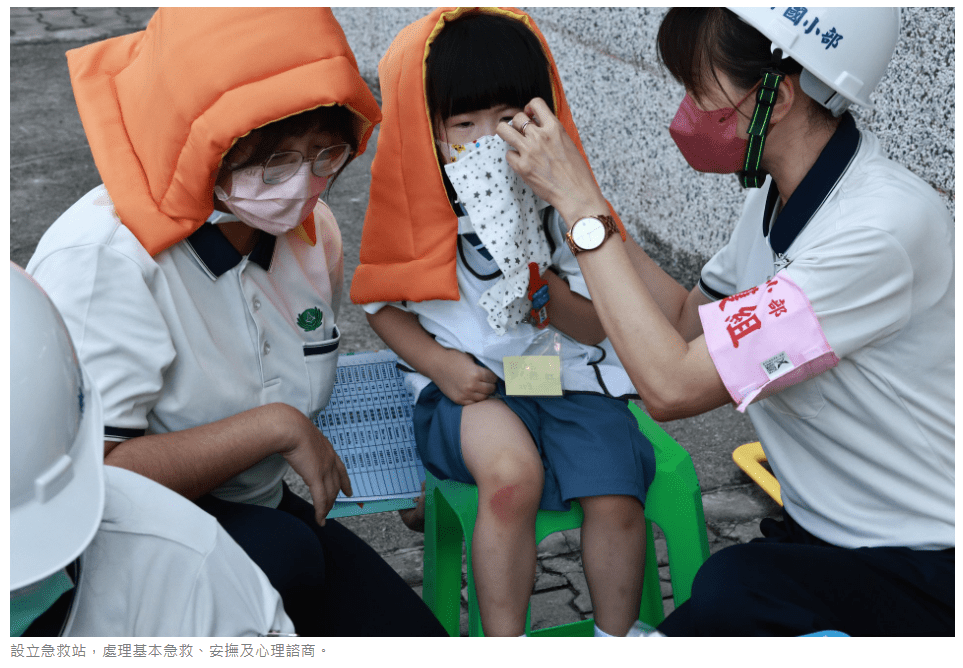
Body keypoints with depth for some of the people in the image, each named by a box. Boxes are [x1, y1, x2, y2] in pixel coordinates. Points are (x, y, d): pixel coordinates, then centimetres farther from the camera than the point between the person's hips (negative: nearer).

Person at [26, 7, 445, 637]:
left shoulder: (313, 231, -2)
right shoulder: (102, 256, -27)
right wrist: (273, 427, -29)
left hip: (252, 510, 7)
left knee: (415, 637, -5)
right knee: (280, 554, -34)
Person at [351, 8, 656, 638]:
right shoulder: (414, 203, -3)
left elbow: (594, 328, 0)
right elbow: (383, 302, 8)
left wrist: (541, 281, -19)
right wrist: (438, 362, -8)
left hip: (567, 373, 2)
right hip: (468, 384, -1)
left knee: (617, 500, -20)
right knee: (512, 473, -32)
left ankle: (617, 642, 8)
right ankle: (503, 644, -12)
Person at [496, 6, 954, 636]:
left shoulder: (881, 227, -27)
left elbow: (671, 385, -28)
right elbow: (688, 320, 10)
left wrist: (581, 204, -21)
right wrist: (574, 193, 2)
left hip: (922, 574, -7)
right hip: (822, 535, 7)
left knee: (726, 595, -32)